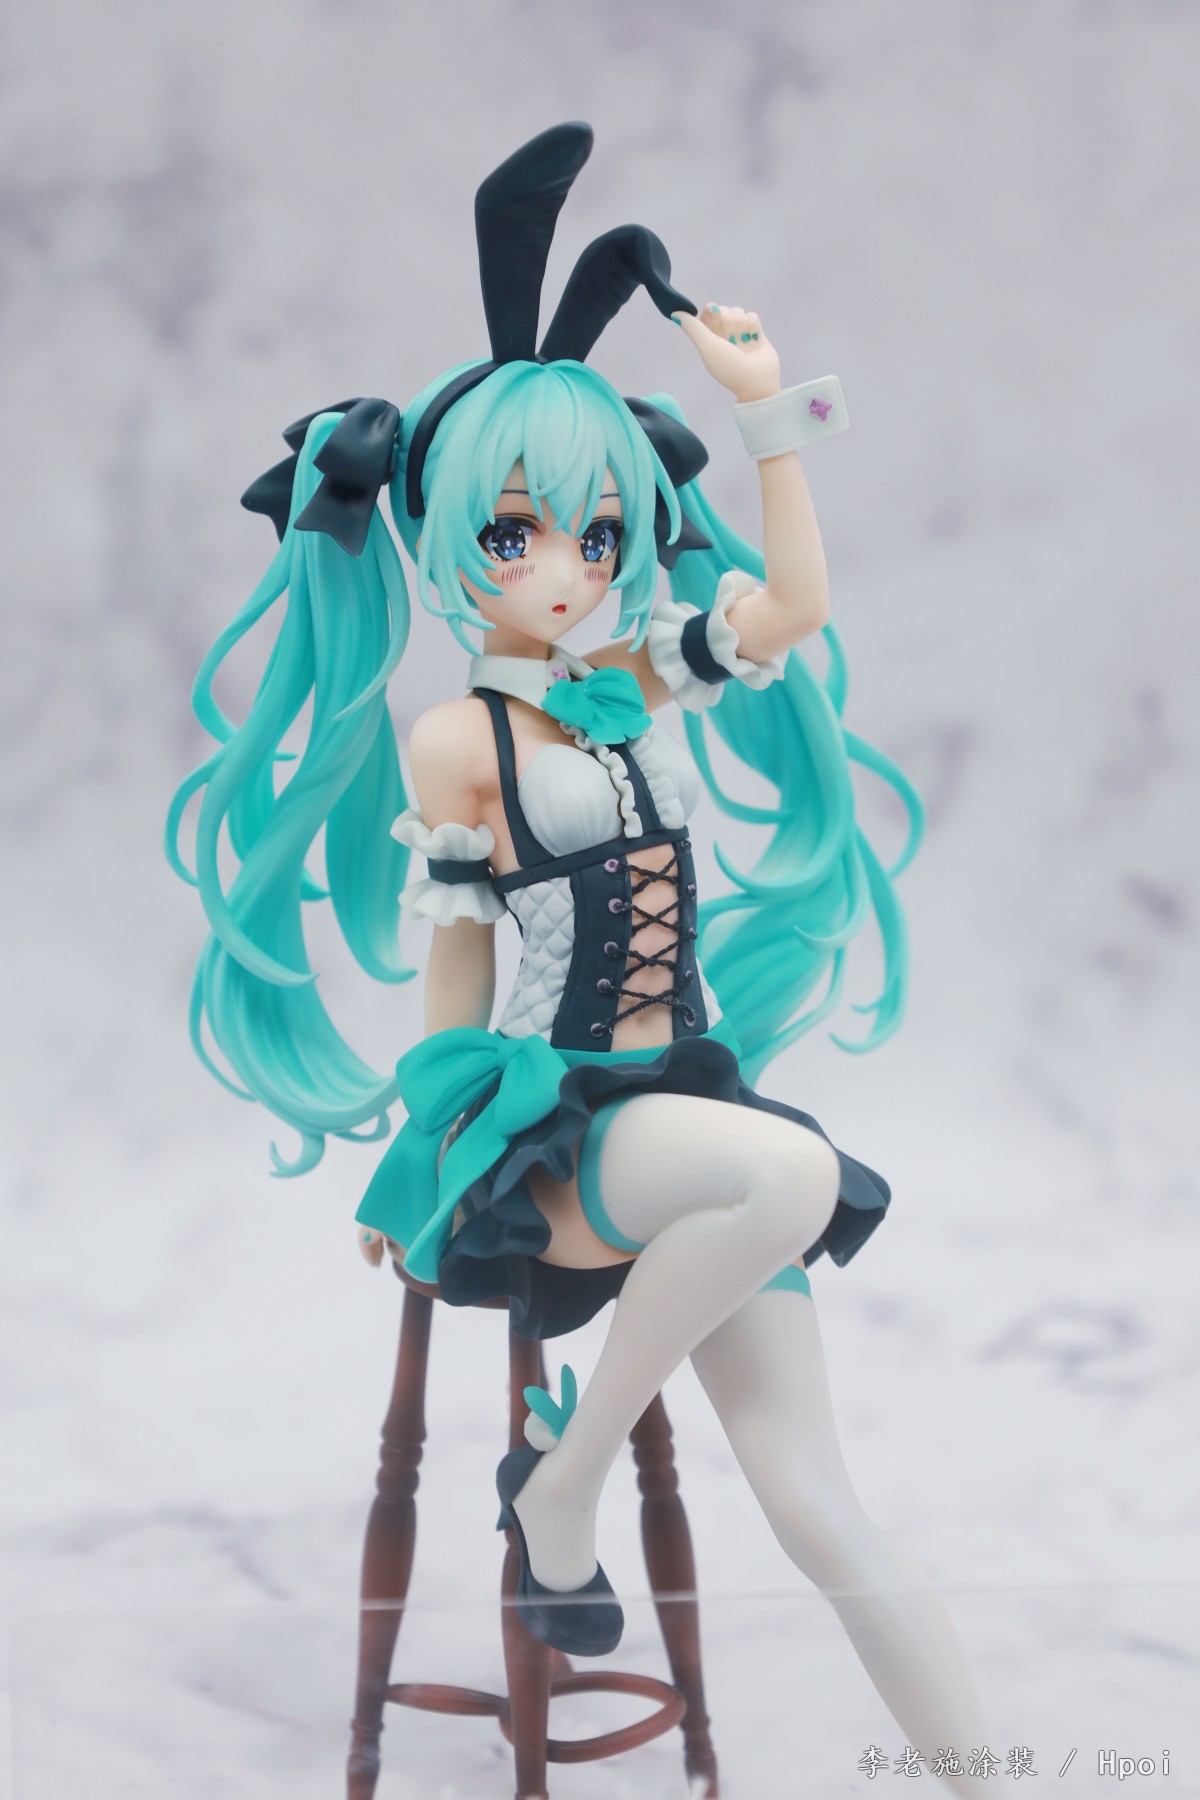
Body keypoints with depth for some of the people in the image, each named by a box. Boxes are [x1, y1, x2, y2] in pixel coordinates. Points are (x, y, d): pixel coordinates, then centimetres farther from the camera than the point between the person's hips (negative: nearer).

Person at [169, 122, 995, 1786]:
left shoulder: (641, 685, 9)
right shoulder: (458, 739, -5)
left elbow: (792, 603, 11)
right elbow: (454, 972, 0)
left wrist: (768, 408, 6)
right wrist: (431, 1153, 5)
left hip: (690, 1110, 5)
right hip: (547, 1132, -5)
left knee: (820, 1511, -5)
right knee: (792, 1170, -37)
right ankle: (564, 1473, -15)